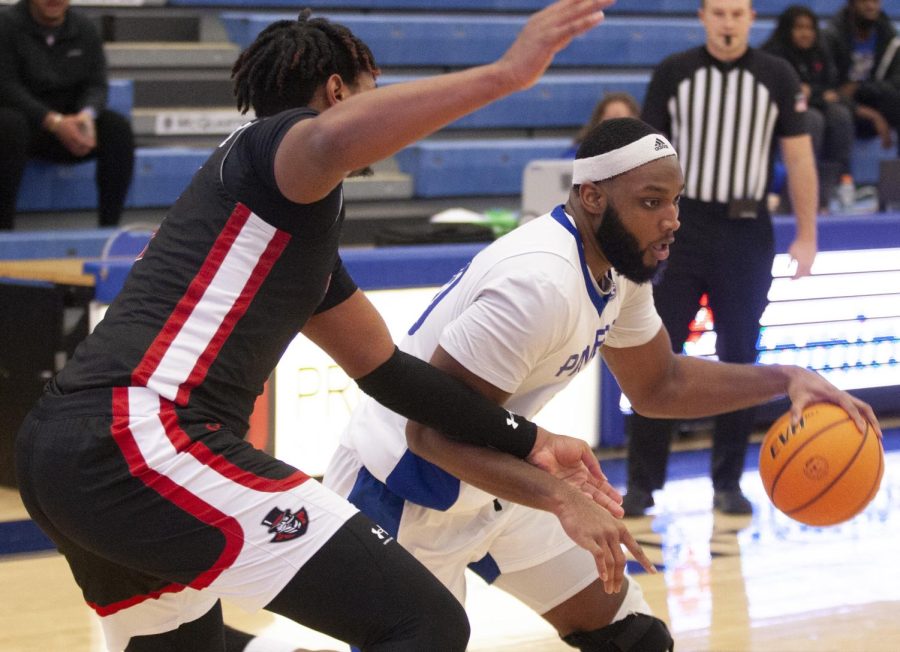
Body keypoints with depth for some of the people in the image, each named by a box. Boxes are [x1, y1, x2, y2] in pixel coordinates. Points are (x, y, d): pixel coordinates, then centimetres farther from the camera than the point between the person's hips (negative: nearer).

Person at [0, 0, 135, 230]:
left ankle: (110, 225, -19)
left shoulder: (85, 29, 6)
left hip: (67, 122, 4)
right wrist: (53, 121, -28)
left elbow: (97, 84, 2)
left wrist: (87, 114, -23)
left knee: (119, 127, -20)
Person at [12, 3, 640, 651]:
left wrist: (529, 442, 34)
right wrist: (505, 73, -26)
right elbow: (332, 142, -25)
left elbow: (384, 368, 36)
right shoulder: (277, 138, 2)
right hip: (145, 439, -11)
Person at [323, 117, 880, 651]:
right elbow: (433, 432, -32)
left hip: (491, 489, 9)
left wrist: (784, 380, 2)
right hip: (404, 498, -9)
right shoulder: (541, 281, -32)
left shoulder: (618, 266, -2)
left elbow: (658, 385, 15)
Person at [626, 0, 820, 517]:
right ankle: (642, 484, 4)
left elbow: (799, 156, 2)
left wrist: (807, 236, -3)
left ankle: (729, 483, 15)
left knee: (740, 359, 5)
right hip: (681, 226, 0)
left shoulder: (778, 77, 1)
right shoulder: (673, 73, 2)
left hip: (746, 232, 0)